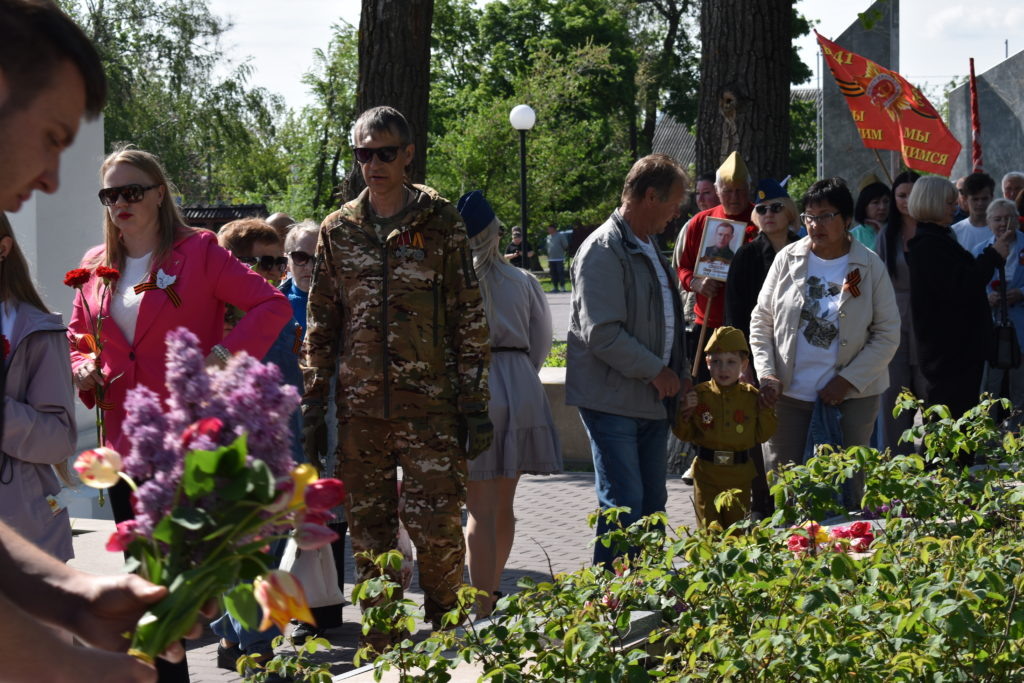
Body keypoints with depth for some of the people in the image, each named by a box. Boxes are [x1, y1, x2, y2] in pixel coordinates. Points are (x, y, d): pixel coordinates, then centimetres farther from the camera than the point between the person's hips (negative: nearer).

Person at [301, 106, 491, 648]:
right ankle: (381, 651, 17)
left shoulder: (441, 223, 1)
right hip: (361, 408, 3)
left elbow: (469, 319, 2)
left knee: (436, 525, -6)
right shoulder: (338, 229, 10)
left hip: (430, 404, -3)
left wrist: (474, 404, -3)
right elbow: (321, 324, 13)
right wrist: (313, 408, 8)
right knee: (369, 532, 7)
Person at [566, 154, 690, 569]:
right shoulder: (603, 251, -14)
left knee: (652, 504, 12)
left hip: (652, 398, 9)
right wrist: (656, 371, -14)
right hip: (613, 400, -9)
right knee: (623, 505, -9)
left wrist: (680, 373, 13)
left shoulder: (647, 249, 18)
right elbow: (601, 334, -20)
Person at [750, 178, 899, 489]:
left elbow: (888, 335, 0)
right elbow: (761, 320, 9)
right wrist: (766, 373, -4)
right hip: (788, 394, 1)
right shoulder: (788, 259, 5)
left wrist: (848, 381, -9)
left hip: (851, 398, -1)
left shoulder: (870, 266, 0)